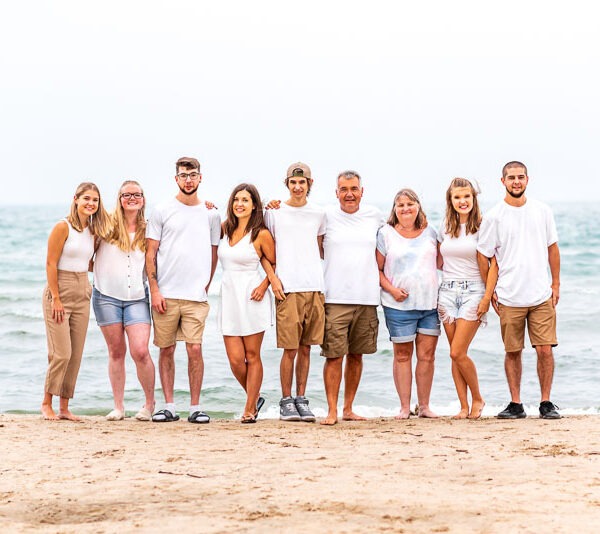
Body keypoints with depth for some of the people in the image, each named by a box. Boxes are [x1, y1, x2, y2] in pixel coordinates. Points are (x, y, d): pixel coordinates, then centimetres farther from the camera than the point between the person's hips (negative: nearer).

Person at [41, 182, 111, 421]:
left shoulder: (92, 230, 11)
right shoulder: (63, 227, -9)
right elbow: (51, 263, -11)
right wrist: (56, 298, -16)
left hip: (82, 294, 7)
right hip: (60, 291, -7)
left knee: (76, 355, 5)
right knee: (62, 353, -10)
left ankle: (64, 407, 12)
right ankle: (46, 403, 4)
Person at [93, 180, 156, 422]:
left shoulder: (148, 229, 7)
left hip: (137, 298, 0)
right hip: (107, 295, 0)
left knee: (140, 351, -11)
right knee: (116, 352, 5)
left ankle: (150, 403, 6)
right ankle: (118, 407, 13)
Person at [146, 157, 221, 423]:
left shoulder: (211, 214, 10)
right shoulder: (162, 211, 4)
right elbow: (150, 254, 2)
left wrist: (205, 286, 8)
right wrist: (154, 290, -6)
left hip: (196, 296, 1)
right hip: (165, 295, 0)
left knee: (195, 349, -6)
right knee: (166, 350, 3)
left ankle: (195, 407, 2)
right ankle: (169, 406, 11)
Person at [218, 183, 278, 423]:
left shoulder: (261, 234, -5)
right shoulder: (224, 229, 9)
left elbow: (275, 264, 3)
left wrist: (265, 284, -12)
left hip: (251, 297, -4)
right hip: (229, 296, 4)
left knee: (252, 356, 2)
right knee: (235, 360, 0)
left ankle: (250, 409, 8)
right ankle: (255, 398, 23)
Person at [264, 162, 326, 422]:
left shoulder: (319, 214, 13)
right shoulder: (274, 213, 6)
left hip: (314, 288, 3)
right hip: (288, 289, -3)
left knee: (305, 348, 5)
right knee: (290, 349, -6)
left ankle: (301, 399, 12)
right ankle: (286, 401, 4)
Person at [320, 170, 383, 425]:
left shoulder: (374, 215, 9)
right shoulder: (326, 216, 1)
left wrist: (382, 276, 17)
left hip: (367, 298, 3)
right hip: (335, 299, -3)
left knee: (356, 355, 9)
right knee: (334, 356, -7)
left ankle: (348, 408, 18)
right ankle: (332, 411, -2)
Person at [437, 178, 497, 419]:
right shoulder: (445, 227, 10)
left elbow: (493, 265, -7)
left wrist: (487, 297, -13)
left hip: (473, 291, -5)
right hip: (447, 291, 5)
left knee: (458, 353, -12)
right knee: (455, 354, 3)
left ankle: (477, 399, 7)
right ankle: (464, 406, 8)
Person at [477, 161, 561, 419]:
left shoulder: (542, 211, 7)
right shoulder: (493, 217, -1)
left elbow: (552, 248, 14)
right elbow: (484, 257, 4)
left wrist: (556, 284, 9)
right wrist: (491, 291, 0)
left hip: (542, 295, 1)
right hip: (509, 298, -1)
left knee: (545, 349, -3)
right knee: (513, 351, 4)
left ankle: (546, 403, 8)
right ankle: (515, 404, 13)